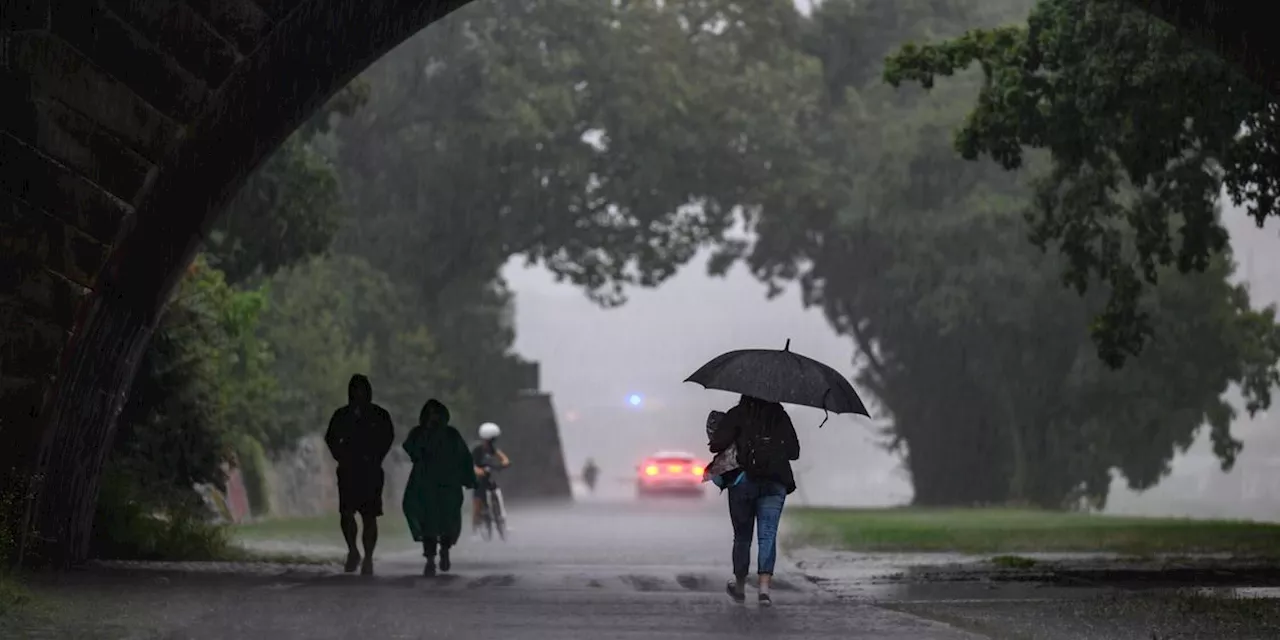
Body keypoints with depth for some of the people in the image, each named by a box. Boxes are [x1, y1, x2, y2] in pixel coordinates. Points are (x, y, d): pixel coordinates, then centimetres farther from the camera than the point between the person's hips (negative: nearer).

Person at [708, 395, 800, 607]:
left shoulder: (737, 414, 0)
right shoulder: (780, 416, 7)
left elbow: (716, 444, -10)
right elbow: (794, 452, 9)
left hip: (743, 480, -1)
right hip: (775, 483, 1)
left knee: (742, 535, 13)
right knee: (768, 535, -3)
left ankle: (740, 585, 25)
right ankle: (764, 586, -18)